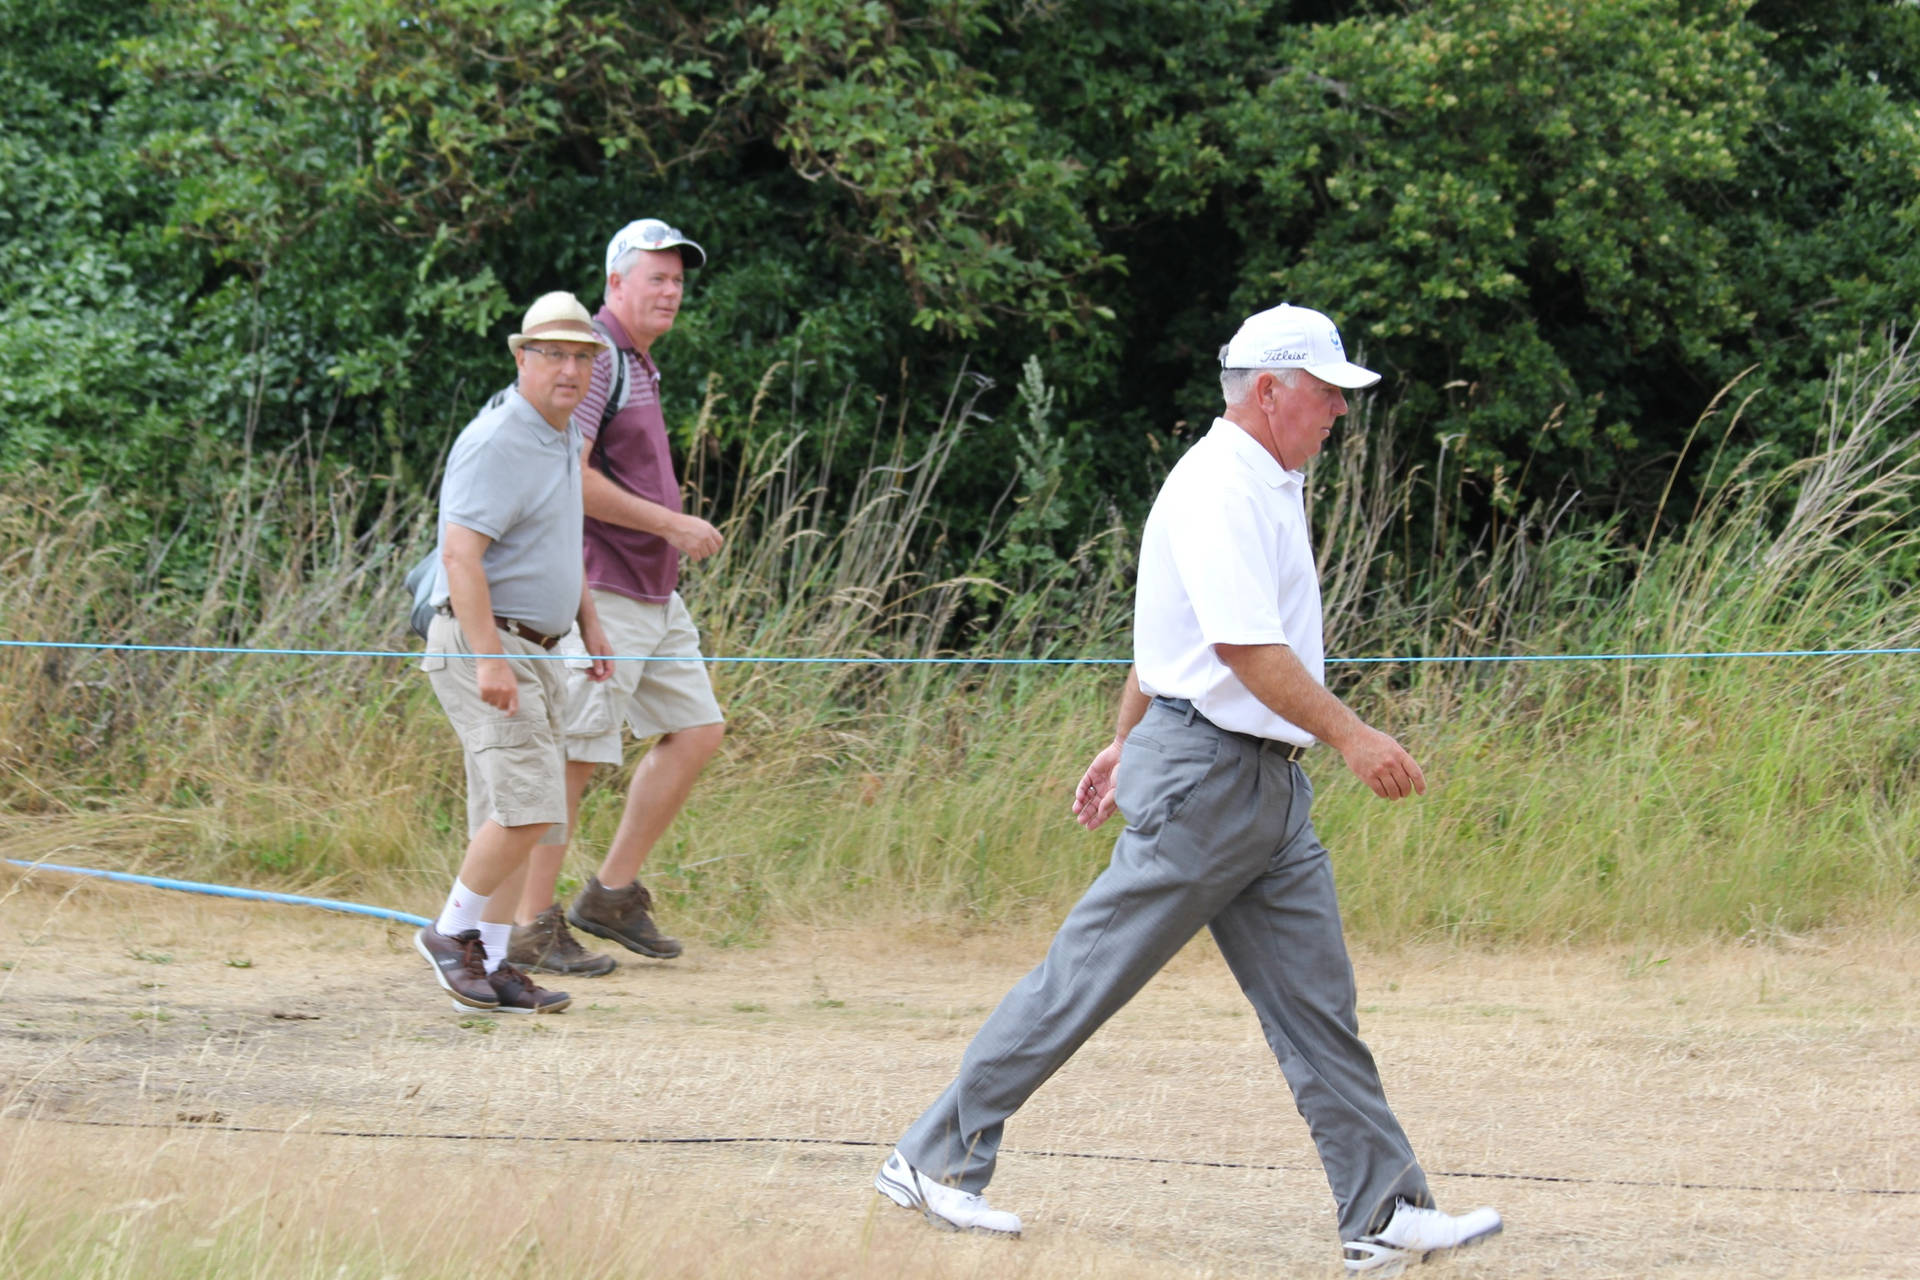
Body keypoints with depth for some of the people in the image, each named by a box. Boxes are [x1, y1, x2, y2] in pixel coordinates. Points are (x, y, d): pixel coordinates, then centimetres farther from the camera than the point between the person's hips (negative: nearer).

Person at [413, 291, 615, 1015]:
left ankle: (490, 967, 8)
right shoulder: (497, 443, -17)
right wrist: (489, 659, -28)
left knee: (512, 818, 7)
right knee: (527, 806, -16)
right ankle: (453, 933, -2)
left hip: (531, 652, 10)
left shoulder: (563, 437, 14)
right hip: (483, 644, -10)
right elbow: (461, 554, -23)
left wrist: (589, 622, 24)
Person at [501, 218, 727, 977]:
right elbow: (568, 474, -22)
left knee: (696, 731, 10)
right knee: (574, 756, -8)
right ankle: (531, 928, -3)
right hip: (600, 590, -10)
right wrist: (671, 525, -19)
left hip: (654, 592, 10)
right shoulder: (594, 358, -13)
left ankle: (613, 894, 16)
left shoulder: (638, 364, 19)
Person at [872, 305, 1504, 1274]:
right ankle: (935, 1161, 4)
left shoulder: (1269, 487, 18)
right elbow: (1244, 646, -24)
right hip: (1203, 776, -10)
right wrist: (1351, 735, -25)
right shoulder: (1218, 488, -15)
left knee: (1317, 1005, 4)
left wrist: (1126, 743, 30)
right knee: (1087, 978, -4)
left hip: (1271, 790, 10)